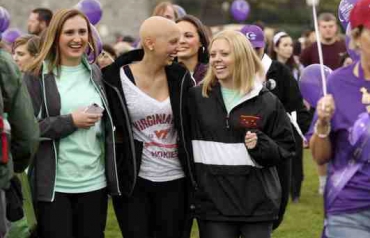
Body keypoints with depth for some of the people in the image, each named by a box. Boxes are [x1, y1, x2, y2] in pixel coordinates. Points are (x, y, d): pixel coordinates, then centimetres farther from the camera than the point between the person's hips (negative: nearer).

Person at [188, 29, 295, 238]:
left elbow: (286, 148, 4)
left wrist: (260, 145, -13)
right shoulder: (197, 97, 5)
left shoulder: (267, 101, 2)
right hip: (213, 201, 1)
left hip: (257, 202, -1)